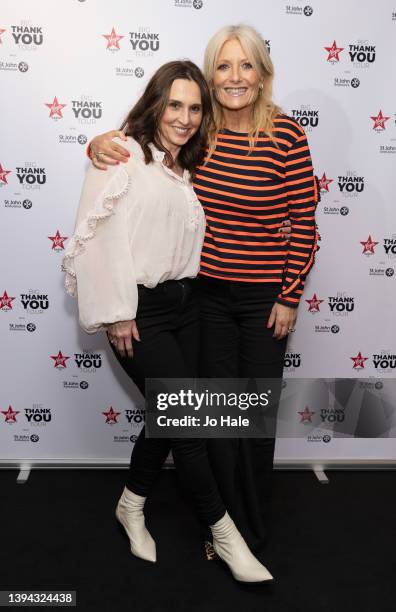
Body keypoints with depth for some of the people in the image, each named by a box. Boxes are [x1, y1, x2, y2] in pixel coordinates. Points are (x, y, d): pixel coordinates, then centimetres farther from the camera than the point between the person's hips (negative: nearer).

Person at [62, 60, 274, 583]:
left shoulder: (189, 168, 16)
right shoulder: (123, 156, -6)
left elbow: (189, 238, 14)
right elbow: (99, 234, -13)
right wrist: (117, 314, -14)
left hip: (185, 304, 7)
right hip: (140, 311, -7)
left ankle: (132, 506, 36)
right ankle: (223, 531, 16)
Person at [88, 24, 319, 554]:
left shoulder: (286, 134, -10)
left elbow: (304, 224, -7)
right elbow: (135, 146, 13)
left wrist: (290, 297, -7)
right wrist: (101, 145, -10)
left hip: (265, 298, -2)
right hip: (208, 294, 3)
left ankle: (253, 531, 35)